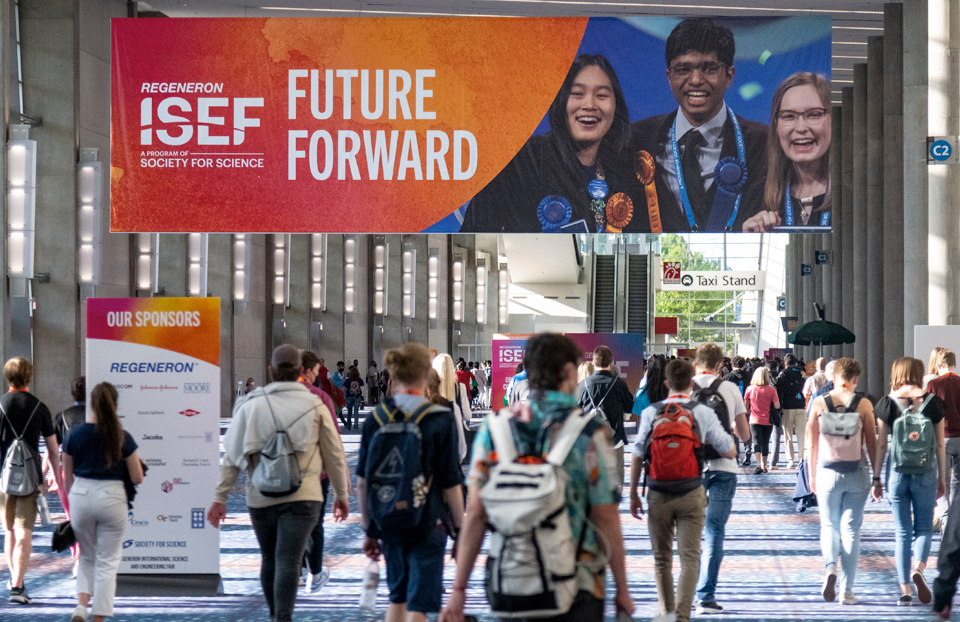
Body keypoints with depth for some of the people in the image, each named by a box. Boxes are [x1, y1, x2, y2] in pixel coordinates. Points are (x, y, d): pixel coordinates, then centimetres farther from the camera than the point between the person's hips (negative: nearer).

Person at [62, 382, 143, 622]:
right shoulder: (123, 438, -6)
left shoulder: (76, 434, -2)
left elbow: (67, 478, 5)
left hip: (81, 495, 2)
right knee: (107, 562, 8)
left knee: (87, 558, 20)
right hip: (111, 496, -2)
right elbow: (137, 478, -2)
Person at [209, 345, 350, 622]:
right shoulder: (315, 406, 2)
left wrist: (220, 497, 5)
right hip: (302, 496, -2)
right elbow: (335, 454, 8)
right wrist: (341, 494, 20)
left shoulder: (251, 405, 3)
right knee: (288, 561, -8)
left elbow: (232, 456, 2)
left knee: (269, 560, 16)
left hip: (261, 498, 2)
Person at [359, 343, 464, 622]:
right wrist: (460, 532, -1)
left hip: (387, 523, 4)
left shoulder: (376, 417, -2)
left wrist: (369, 529, 12)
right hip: (426, 525, -4)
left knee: (398, 597, 22)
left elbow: (362, 481, 2)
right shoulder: (441, 421, -12)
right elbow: (450, 485, -11)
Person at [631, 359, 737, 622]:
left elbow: (637, 457, 0)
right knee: (689, 558, 0)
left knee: (662, 559, 14)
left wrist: (633, 494, 9)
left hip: (658, 494, 1)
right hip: (692, 494, -1)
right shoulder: (704, 413, -3)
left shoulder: (650, 413, -1)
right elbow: (730, 452, 2)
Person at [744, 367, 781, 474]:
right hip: (768, 421, 0)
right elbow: (777, 406, -10)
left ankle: (759, 465, -22)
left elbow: (745, 406, 4)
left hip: (754, 420, 0)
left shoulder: (750, 389, -5)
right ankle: (764, 466, 21)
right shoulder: (771, 390, -10)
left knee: (757, 441, -3)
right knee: (765, 443, 13)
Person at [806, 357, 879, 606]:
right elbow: (872, 443, -1)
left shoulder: (818, 404, -1)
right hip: (857, 473, 0)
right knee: (851, 529, 6)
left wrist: (811, 475, 12)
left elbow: (811, 444, 3)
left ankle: (830, 568, -15)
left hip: (828, 472, 0)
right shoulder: (864, 405, -3)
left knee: (829, 526, 13)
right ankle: (847, 590, 5)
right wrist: (877, 476, 8)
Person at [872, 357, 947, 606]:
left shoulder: (888, 403, -3)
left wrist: (876, 479, 5)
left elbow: (880, 445, -1)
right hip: (925, 473, 0)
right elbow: (940, 445, 2)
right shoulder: (933, 402, -2)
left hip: (897, 473, 0)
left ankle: (905, 589, 4)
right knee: (924, 527, 11)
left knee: (903, 531, 7)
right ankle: (919, 568, -17)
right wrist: (942, 478, 11)